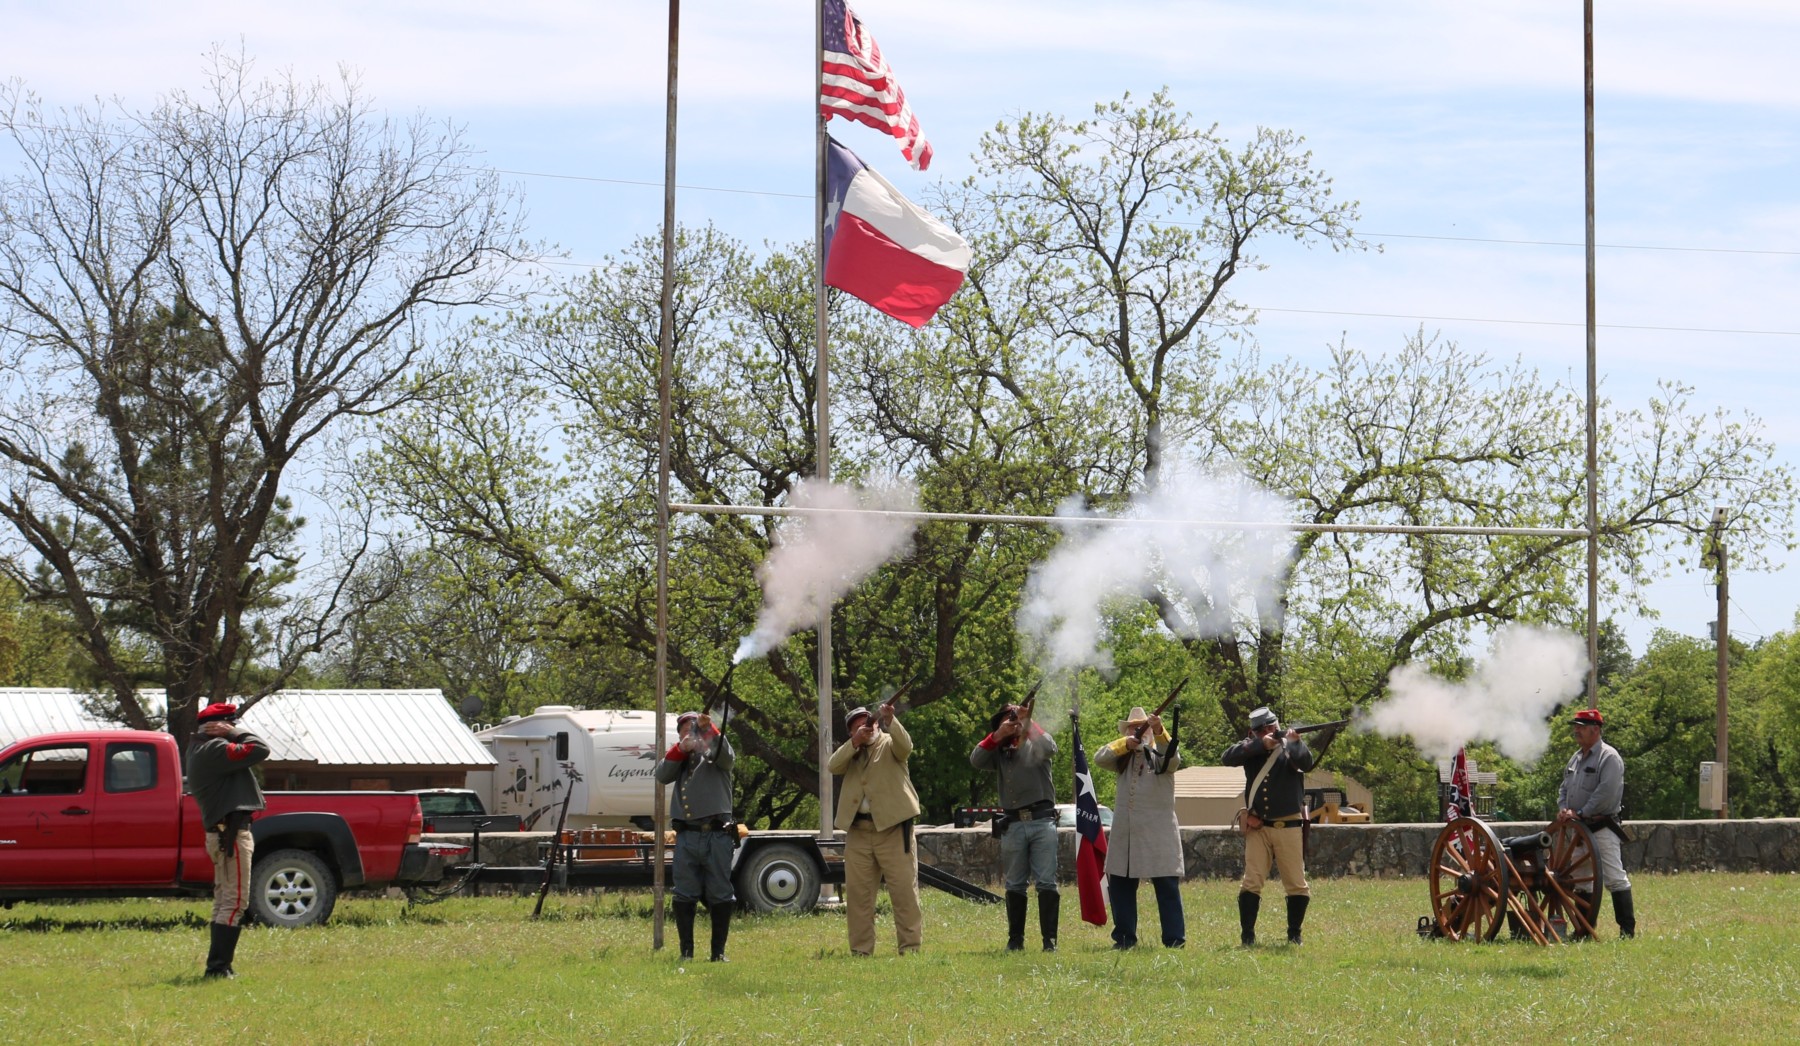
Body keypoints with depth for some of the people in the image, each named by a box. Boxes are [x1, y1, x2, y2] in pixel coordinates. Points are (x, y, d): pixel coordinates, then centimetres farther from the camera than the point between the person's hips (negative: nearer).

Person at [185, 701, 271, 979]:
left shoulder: (198, 750, 16)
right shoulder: (214, 750, -15)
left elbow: (248, 752, 18)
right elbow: (259, 749, -18)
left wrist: (231, 735, 4)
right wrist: (235, 733, -7)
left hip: (220, 832, 11)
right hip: (232, 833, -11)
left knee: (224, 902, 14)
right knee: (235, 902, -10)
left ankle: (219, 967, 15)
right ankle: (218, 966, -14)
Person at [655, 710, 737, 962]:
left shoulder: (715, 753, 9)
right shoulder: (679, 758, 19)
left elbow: (725, 754, -13)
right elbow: (662, 776, 3)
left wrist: (711, 731, -28)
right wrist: (680, 749, -8)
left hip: (717, 835, -3)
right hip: (686, 836, 3)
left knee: (720, 895, 0)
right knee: (685, 896, 2)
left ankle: (718, 952, 6)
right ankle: (686, 952, 7)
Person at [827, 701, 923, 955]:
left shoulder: (889, 745, 6)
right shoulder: (850, 752, 17)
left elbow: (905, 746, -17)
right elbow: (833, 766, -1)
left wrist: (890, 720, -32)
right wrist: (855, 741, -13)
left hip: (893, 828, -4)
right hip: (858, 831, 4)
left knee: (904, 889, -6)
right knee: (857, 892, 5)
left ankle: (910, 946, -3)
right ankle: (861, 950, 11)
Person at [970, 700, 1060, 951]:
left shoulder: (1035, 744, 8)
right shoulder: (999, 752, 14)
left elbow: (1050, 748, -14)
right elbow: (975, 761, -3)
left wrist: (1028, 722, -12)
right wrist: (997, 735, -10)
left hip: (1042, 820, -3)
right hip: (1013, 824, 3)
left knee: (1046, 882, -6)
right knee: (1014, 885, 6)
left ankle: (1049, 939, -6)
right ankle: (1015, 939, 12)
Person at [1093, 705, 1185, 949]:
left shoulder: (1159, 755, 2)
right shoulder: (1124, 758, 14)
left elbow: (1173, 759, -20)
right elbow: (1099, 758, 0)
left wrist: (1159, 732, -37)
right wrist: (1124, 744, -13)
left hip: (1158, 833, -5)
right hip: (1124, 834, 5)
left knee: (1167, 887, -6)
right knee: (1119, 885, 7)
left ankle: (1174, 939, -3)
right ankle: (1125, 938, 17)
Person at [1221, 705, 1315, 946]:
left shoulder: (1291, 746, 2)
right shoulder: (1251, 748, 6)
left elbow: (1306, 763, -18)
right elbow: (1227, 758, -12)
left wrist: (1294, 743, -34)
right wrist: (1261, 744, -19)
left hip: (1289, 827, -1)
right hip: (1258, 828, 1)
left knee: (1297, 884, 3)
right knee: (1251, 883, -4)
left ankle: (1294, 934, 14)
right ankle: (1247, 935, 1)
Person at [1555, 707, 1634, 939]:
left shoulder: (1609, 757, -9)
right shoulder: (1576, 758, 17)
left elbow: (1606, 792, -20)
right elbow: (1565, 788, 21)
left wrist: (1580, 813, -19)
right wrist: (1563, 809, 0)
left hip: (1601, 827, -9)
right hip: (1579, 828, 9)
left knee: (1614, 877, -9)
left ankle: (1627, 928, -5)